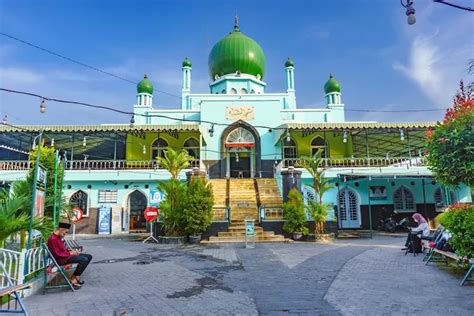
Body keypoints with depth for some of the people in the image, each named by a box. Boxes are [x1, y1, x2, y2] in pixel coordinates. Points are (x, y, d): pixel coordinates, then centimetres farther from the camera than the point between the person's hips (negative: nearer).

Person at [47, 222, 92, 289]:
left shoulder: (59, 237, 12)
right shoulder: (53, 239, -19)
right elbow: (57, 254, -22)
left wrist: (71, 251, 2)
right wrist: (70, 253, -14)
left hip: (65, 255, 10)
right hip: (61, 259, -10)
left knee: (89, 256, 3)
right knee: (84, 260, -24)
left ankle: (76, 276, 5)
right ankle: (73, 279, -11)